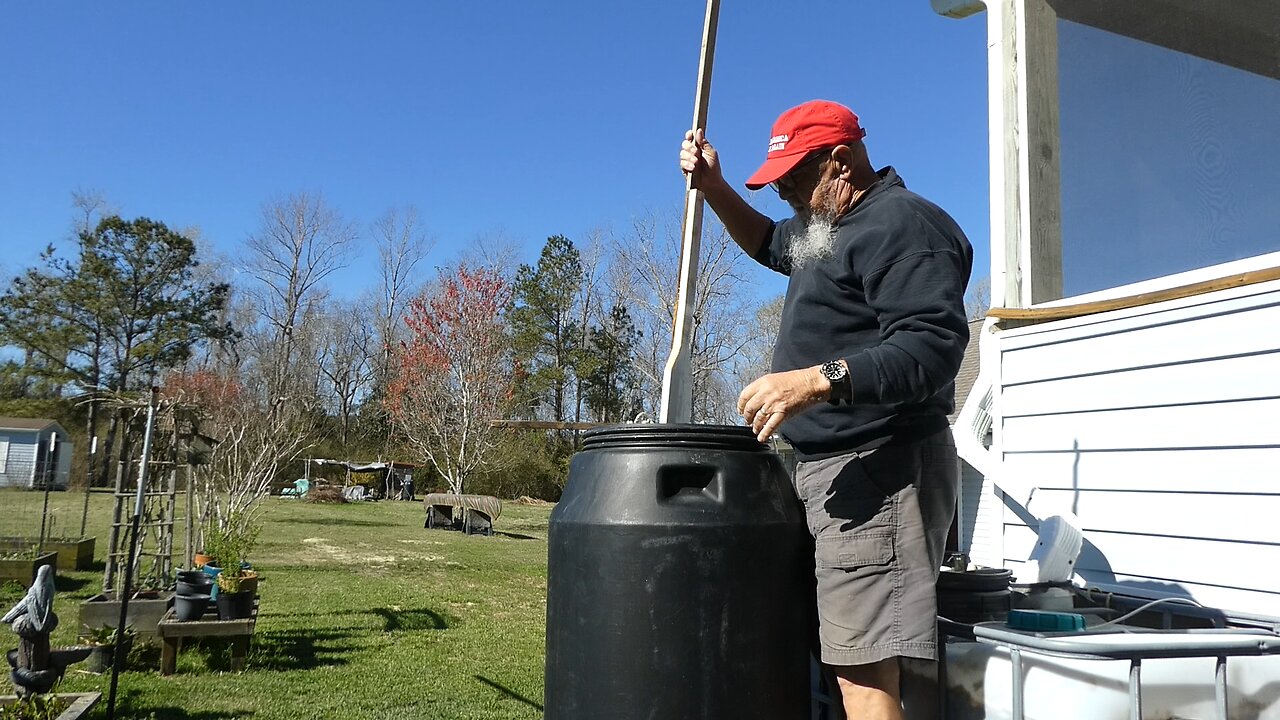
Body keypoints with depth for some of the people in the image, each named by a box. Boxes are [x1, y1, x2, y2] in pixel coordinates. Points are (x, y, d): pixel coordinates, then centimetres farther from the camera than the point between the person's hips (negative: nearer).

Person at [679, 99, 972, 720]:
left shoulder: (901, 222, -11)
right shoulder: (831, 227, 21)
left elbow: (932, 346, -23)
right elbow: (768, 244, 40)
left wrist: (819, 380, -32)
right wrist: (713, 187, 24)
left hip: (878, 473, -11)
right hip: (830, 468, 11)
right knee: (843, 664, 12)